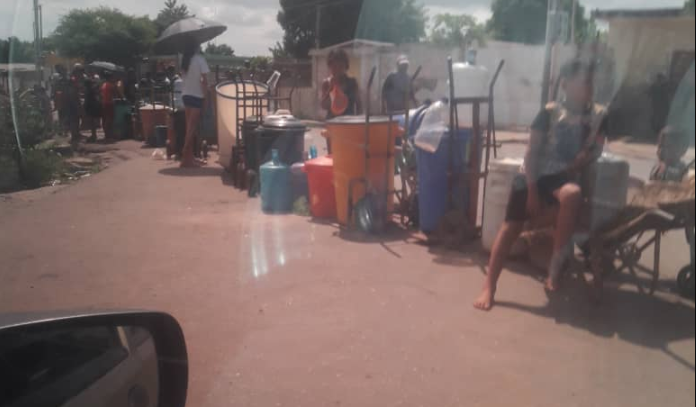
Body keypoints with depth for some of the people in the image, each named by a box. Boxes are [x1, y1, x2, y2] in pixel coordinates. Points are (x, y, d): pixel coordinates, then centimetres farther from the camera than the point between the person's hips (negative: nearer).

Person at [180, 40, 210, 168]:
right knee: (192, 127, -5)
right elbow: (204, 80, -12)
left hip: (186, 95, 7)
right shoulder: (200, 59, -9)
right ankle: (186, 157, -7)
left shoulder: (185, 60, 10)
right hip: (196, 96, -7)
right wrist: (205, 96, -6)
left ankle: (189, 157, 12)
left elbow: (184, 76, 4)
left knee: (190, 127, 10)